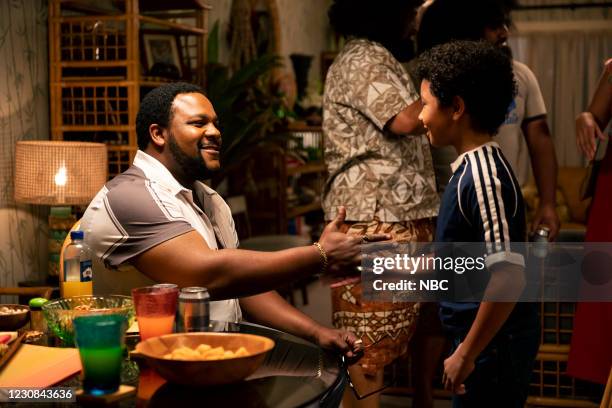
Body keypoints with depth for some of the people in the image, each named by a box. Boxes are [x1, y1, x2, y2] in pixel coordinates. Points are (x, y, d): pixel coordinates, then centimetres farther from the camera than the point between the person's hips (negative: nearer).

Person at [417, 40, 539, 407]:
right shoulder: (474, 167, 7)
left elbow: (508, 278, -28)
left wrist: (466, 355, -21)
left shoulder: (483, 174, -22)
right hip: (490, 340, 9)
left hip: (493, 344, -9)